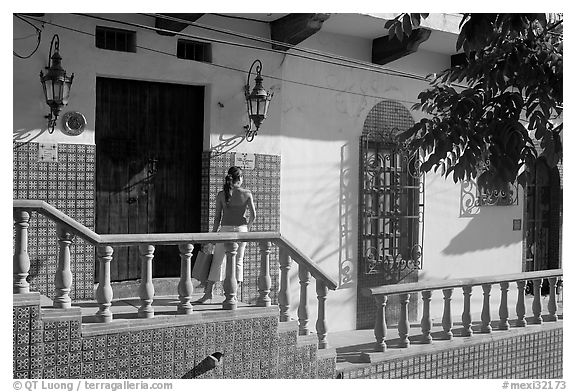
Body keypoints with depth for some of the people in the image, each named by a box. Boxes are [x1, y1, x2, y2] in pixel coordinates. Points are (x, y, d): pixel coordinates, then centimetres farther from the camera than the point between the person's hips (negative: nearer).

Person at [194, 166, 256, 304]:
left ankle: (208, 293, 9)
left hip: (225, 230, 0)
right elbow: (253, 215, -3)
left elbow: (217, 218, -1)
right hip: (241, 230, 0)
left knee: (217, 262, 7)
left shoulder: (221, 195, -2)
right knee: (238, 261, 10)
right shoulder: (247, 194, -2)